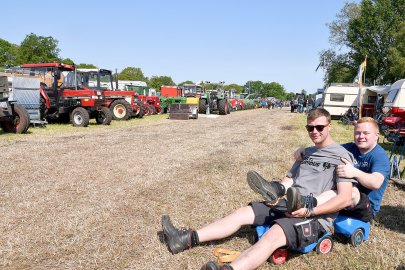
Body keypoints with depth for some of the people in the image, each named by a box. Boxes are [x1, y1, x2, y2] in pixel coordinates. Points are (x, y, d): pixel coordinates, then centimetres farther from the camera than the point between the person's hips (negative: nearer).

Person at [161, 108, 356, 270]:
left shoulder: (341, 156, -5)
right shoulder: (307, 152, 19)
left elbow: (344, 199, -14)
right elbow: (289, 178, 23)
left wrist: (310, 211, -22)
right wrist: (276, 192, 1)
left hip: (316, 216, -7)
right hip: (288, 205, 7)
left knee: (272, 235, -36)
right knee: (241, 214, -5)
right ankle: (187, 239, -8)